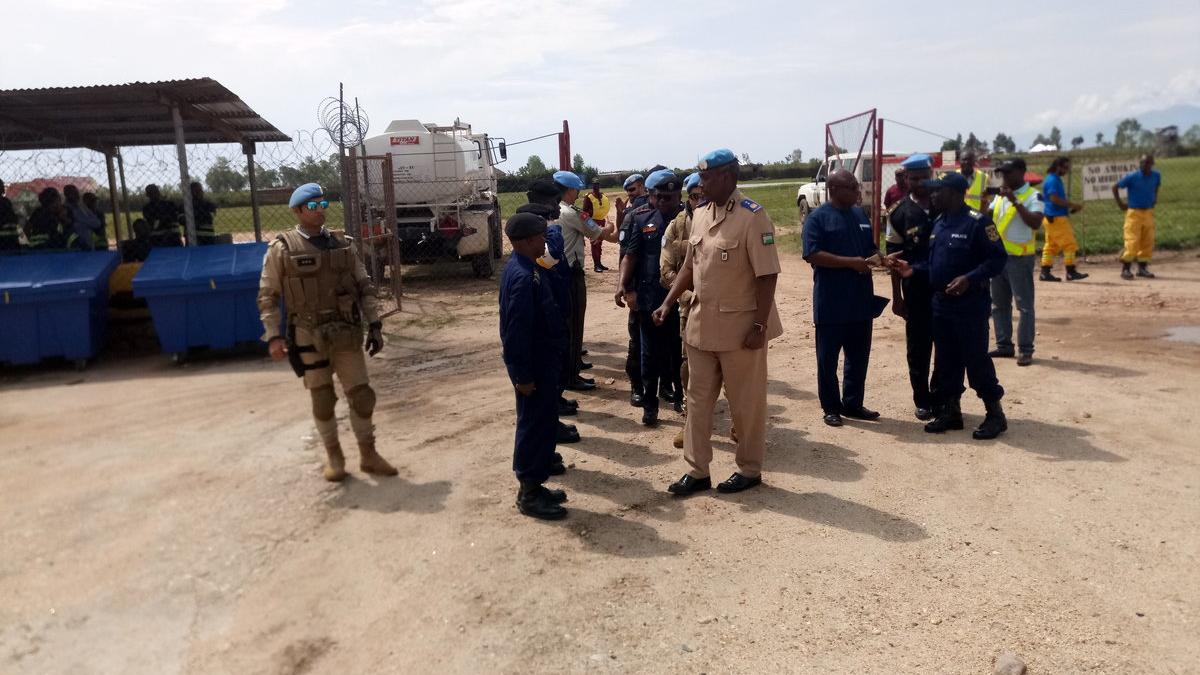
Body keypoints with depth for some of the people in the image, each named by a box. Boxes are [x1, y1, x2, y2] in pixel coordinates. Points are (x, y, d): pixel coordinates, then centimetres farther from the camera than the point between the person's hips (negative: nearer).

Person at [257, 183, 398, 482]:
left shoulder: (342, 244, 8)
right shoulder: (282, 249, -3)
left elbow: (364, 287, 10)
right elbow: (268, 297, -2)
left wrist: (374, 325, 3)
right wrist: (273, 336, -11)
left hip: (346, 333, 3)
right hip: (309, 336, -3)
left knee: (362, 395, 3)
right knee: (322, 398, 7)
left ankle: (368, 455, 19)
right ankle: (334, 456, 24)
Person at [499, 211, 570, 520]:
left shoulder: (525, 267, 9)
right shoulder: (523, 277, -24)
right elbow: (517, 331, -25)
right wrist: (523, 375, -22)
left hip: (542, 362, 10)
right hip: (534, 367, -10)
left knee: (542, 423, 18)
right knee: (535, 427, 1)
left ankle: (533, 485, 30)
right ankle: (529, 495, 14)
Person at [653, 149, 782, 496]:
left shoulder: (752, 216, -15)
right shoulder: (699, 215, 7)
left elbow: (767, 275, -16)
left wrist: (760, 325, -19)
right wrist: (668, 303, 6)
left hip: (740, 324, -7)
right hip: (701, 322, 7)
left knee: (745, 402, 8)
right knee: (698, 399, 12)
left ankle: (749, 470, 25)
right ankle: (697, 471, 23)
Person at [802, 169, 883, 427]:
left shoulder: (861, 215, 13)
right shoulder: (817, 217, -7)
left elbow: (872, 248, 21)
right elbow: (813, 255, -17)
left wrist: (876, 258, -2)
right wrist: (851, 262, -21)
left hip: (861, 300, 6)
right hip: (831, 303, -6)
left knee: (859, 356, 13)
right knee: (828, 358, 4)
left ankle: (853, 404, 26)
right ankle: (831, 408, 16)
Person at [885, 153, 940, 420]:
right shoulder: (899, 213, -2)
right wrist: (897, 296, -3)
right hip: (916, 289, -1)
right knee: (918, 348, 7)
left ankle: (941, 397, 24)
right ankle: (923, 401, 20)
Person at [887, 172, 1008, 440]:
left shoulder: (977, 222, -13)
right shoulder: (938, 223, 12)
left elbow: (997, 258, -16)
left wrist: (970, 278, -27)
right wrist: (912, 269, 2)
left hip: (970, 304, -8)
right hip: (941, 302, 8)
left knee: (976, 360, -2)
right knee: (945, 360, 12)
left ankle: (995, 414, 11)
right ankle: (950, 411, 24)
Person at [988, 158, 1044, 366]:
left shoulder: (1033, 196, -9)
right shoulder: (1000, 195, 12)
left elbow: (1035, 223, -23)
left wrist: (1015, 201, -24)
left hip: (1020, 258, -7)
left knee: (1024, 305, -3)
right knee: (999, 304, 12)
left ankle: (1025, 350, 0)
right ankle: (1004, 345, 20)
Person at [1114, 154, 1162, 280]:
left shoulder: (1156, 176, 2)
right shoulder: (1132, 177, -12)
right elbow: (1115, 187, -4)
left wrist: (1155, 198, 12)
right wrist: (1120, 204, -7)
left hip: (1149, 213, 5)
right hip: (1134, 213, -5)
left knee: (1148, 243, 7)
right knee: (1132, 242, -9)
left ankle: (1142, 268, 18)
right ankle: (1125, 269, 0)